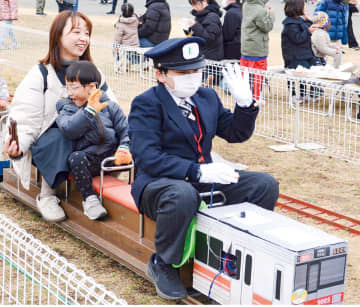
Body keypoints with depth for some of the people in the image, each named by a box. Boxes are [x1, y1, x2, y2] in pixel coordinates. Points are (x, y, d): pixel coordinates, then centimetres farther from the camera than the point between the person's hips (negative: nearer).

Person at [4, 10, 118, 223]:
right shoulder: (41, 75, -3)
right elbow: (26, 121, -9)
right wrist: (19, 145, -31)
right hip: (48, 144, -3)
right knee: (56, 138, -37)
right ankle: (47, 196, -15)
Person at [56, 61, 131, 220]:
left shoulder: (110, 106, 9)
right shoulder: (67, 109, 8)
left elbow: (125, 130, 5)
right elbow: (69, 129, -15)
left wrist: (125, 148, -15)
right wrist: (89, 111, -25)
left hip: (112, 158, 1)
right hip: (89, 161, 0)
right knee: (75, 157, -32)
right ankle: (89, 198, -20)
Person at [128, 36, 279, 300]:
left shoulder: (208, 97, 11)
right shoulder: (147, 104, -11)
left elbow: (236, 133, 16)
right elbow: (146, 157, -22)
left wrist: (245, 103, -5)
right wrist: (196, 171, -32)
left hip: (204, 178, 7)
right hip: (159, 182, -6)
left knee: (265, 184, -6)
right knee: (183, 194, -41)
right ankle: (162, 265, -16)